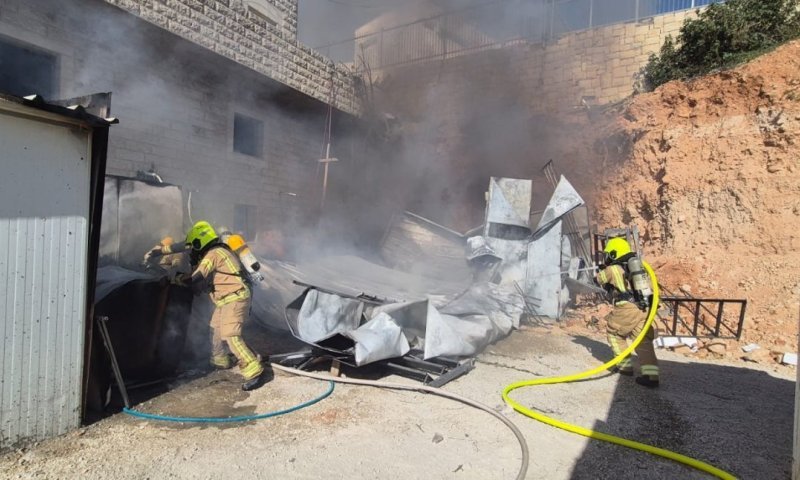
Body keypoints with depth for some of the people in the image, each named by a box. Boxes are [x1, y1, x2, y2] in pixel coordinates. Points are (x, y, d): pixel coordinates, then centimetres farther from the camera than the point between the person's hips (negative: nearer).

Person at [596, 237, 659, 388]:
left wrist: (601, 271, 44)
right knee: (644, 342, 5)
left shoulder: (612, 269, 3)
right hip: (644, 309, 6)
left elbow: (600, 279, 22)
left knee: (614, 333, 17)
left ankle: (625, 365, 18)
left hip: (627, 308, -6)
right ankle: (651, 375, -7)